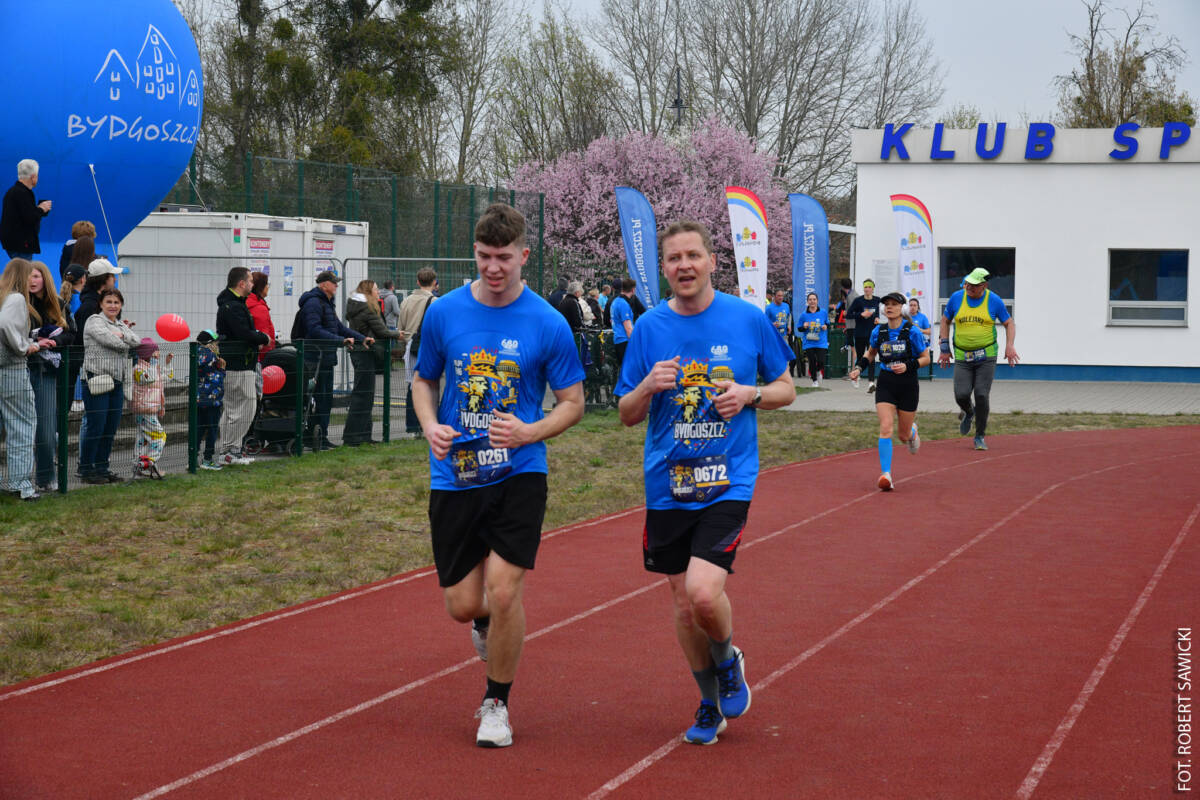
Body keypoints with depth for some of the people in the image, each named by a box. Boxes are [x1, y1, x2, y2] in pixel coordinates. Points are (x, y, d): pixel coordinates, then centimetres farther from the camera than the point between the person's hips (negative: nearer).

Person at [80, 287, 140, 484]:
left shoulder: (121, 326, 19)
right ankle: (87, 470, 2)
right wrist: (126, 342, -1)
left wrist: (121, 335, -10)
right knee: (95, 427, -6)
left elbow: (137, 342, 3)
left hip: (116, 383, 7)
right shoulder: (94, 321, -3)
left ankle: (102, 467, 18)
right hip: (96, 382, -7)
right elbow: (109, 340, -17)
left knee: (111, 429, 9)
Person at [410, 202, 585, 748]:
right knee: (463, 606, 2)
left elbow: (573, 402, 2)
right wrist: (431, 426, -5)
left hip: (518, 475, -2)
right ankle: (489, 623, 42)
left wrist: (529, 432, -17)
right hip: (455, 475, 2)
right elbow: (423, 380, 15)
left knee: (503, 591, -13)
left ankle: (497, 703, 9)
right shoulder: (444, 313, 1)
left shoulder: (548, 324, -6)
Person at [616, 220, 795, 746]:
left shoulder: (748, 319, -2)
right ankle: (711, 706, 29)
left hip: (728, 481, -3)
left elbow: (785, 390, 9)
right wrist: (648, 386, -14)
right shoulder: (649, 327, 2)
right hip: (668, 484, 3)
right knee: (683, 604, 8)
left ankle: (728, 661, 15)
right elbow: (626, 415, 7)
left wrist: (751, 395, -12)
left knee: (704, 593, -18)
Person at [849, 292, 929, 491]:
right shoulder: (878, 332, 1)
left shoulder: (912, 331, -9)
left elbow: (925, 358, -1)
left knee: (904, 435, 9)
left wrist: (907, 366, -18)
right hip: (886, 383, 2)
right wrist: (859, 367, 5)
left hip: (908, 385, -2)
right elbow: (871, 352, 21)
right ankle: (886, 474, -19)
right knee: (885, 428, -17)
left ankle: (912, 431, 49)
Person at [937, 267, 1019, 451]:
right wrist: (944, 348, 8)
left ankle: (980, 436, 8)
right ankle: (968, 412, 26)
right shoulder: (957, 298, 1)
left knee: (982, 396, -8)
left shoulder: (994, 301, -2)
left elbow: (1009, 323, 9)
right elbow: (945, 321, 14)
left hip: (986, 357, -1)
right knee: (961, 395, -11)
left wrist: (1010, 345, -7)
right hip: (962, 358, 1)